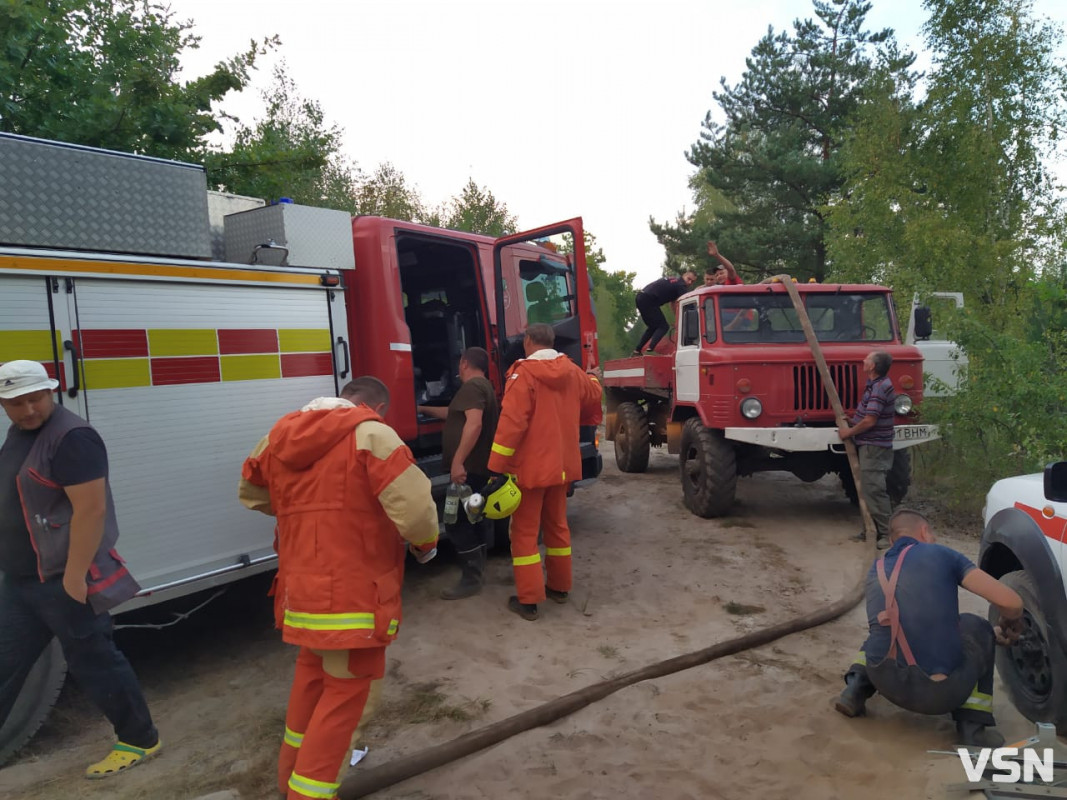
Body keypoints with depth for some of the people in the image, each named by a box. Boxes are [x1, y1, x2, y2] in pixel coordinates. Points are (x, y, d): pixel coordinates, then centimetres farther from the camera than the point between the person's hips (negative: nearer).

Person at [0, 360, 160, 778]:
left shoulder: (71, 437, -21)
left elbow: (91, 509, -26)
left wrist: (74, 579, -25)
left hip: (63, 580, -9)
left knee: (93, 662, 3)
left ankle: (141, 740, 20)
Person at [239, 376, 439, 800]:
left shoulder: (280, 435, 8)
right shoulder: (371, 434, -12)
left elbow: (250, 492, 24)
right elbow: (414, 505, -21)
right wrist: (426, 542, -1)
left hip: (301, 586, 7)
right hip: (352, 590, -7)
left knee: (313, 669, 27)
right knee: (345, 688, 8)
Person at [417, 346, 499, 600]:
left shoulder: (472, 387, -15)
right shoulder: (485, 387, 19)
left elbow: (474, 423, -29)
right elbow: (453, 414, 32)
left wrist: (457, 461, -31)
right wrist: (423, 409, 40)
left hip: (468, 467, -11)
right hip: (480, 466, 11)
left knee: (457, 523, -8)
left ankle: (471, 579, -4)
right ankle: (477, 571, 25)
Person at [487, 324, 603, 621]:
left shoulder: (524, 373, -16)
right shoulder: (573, 372, 3)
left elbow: (511, 423, -22)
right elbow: (593, 399, 24)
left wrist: (496, 468, -19)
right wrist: (593, 378, 47)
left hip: (530, 467, -6)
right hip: (562, 464, 6)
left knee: (525, 532, 3)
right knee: (557, 526, 19)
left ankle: (528, 600, 6)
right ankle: (559, 587, 30)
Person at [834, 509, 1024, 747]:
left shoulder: (877, 569, 17)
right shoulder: (942, 555, 3)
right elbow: (1011, 602, -3)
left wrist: (992, 633, 36)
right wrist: (1011, 627, 22)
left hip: (884, 682, 5)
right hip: (939, 695, -4)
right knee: (974, 627, 24)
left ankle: (856, 688, 15)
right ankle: (973, 725, 14)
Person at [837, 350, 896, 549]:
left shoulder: (879, 388, -21)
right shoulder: (876, 384, 12)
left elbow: (869, 421, -23)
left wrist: (849, 432, -11)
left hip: (874, 447, -11)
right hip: (869, 445, 11)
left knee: (874, 490, -8)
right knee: (868, 488, 16)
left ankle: (887, 533, -4)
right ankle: (872, 529, 24)